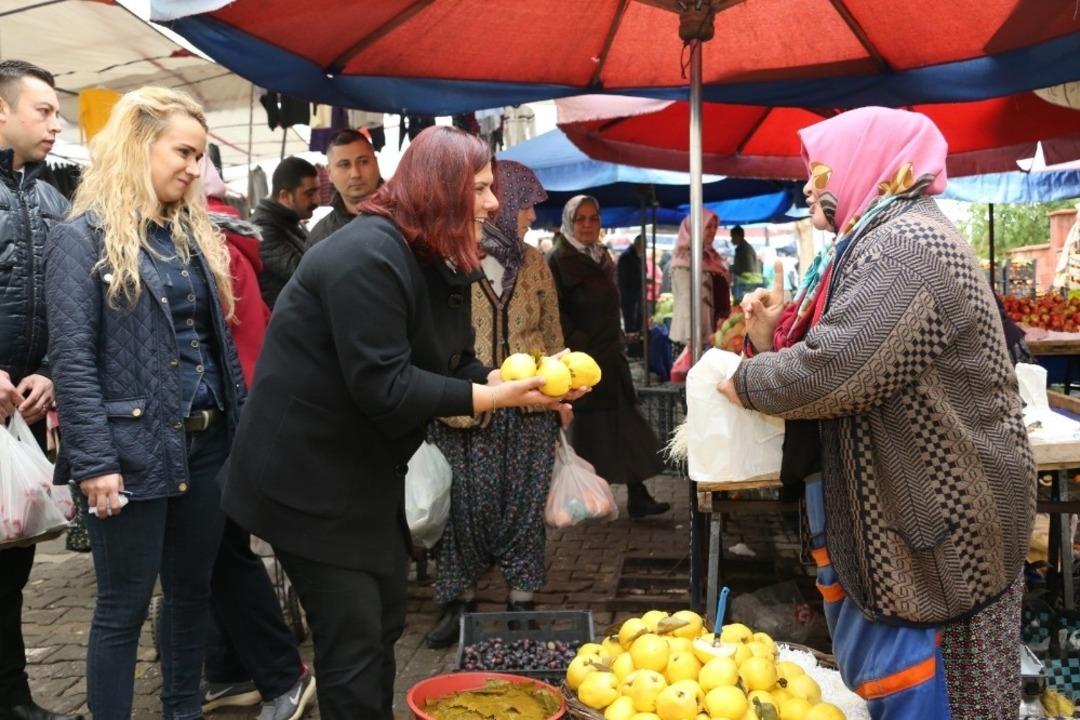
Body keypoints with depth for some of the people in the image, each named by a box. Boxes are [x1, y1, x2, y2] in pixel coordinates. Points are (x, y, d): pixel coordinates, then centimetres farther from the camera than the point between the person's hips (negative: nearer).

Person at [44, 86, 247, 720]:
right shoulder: (83, 238, -7)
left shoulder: (194, 234, 13)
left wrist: (242, 426, 10)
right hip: (135, 449, -7)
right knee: (124, 606, 5)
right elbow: (72, 359, -14)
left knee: (194, 589, 16)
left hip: (207, 444, 7)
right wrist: (95, 462, -19)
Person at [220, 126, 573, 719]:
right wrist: (492, 398, -25)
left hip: (366, 470, 10)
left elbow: (455, 364, 5)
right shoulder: (367, 257, -25)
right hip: (310, 476, -10)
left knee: (384, 622, 19)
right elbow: (384, 387, -29)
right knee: (354, 642, -3)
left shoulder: (435, 261, 6)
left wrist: (512, 381, -14)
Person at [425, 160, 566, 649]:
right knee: (468, 506, 3)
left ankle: (522, 599, 20)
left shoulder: (533, 263, 9)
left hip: (530, 407, 4)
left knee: (525, 504, 7)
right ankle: (458, 602, 19)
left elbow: (552, 333, 13)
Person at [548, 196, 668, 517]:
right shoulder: (558, 259, -8)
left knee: (626, 425, 3)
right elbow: (554, 310, -15)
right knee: (588, 430, -1)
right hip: (580, 357, -7)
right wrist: (577, 341, -21)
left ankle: (637, 496, 5)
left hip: (610, 355, 7)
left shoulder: (602, 256, 14)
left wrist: (615, 343, 14)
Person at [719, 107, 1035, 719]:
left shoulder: (907, 243, -19)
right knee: (880, 669, 20)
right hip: (899, 505, 10)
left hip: (939, 511, -10)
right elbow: (843, 362, 16)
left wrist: (747, 382, -13)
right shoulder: (877, 243, 14)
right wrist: (773, 340, -1)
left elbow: (839, 370, -29)